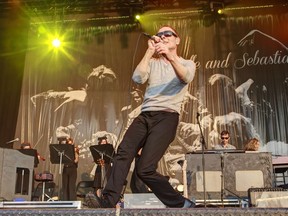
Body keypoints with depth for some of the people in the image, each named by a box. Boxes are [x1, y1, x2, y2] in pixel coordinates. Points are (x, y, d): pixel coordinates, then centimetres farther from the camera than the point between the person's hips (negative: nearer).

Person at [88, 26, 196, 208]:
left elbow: (186, 78, -12)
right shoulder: (152, 62, 23)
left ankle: (180, 204, -1)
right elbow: (138, 78, 2)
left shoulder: (187, 63, 14)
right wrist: (150, 51, 5)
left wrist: (170, 57, -28)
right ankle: (108, 202, -25)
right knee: (124, 152, -23)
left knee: (144, 168, -18)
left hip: (167, 116, -4)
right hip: (145, 115, 5)